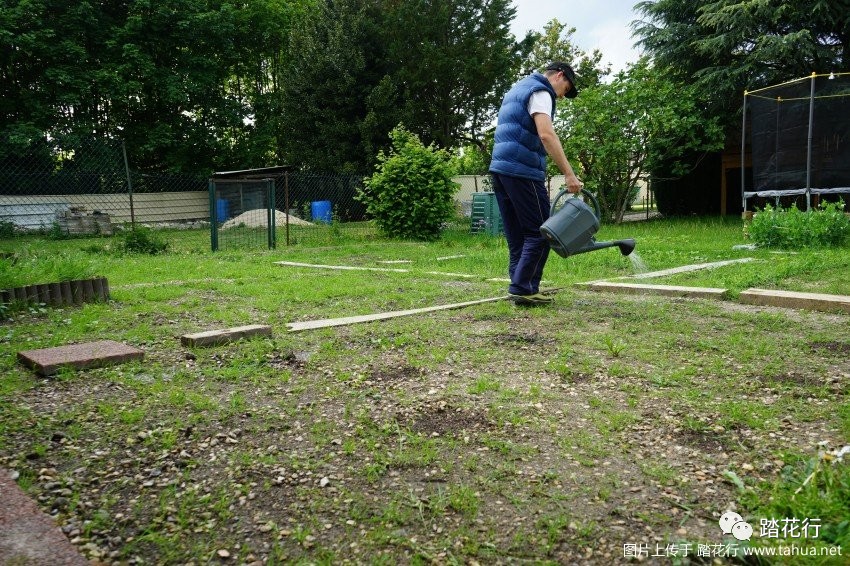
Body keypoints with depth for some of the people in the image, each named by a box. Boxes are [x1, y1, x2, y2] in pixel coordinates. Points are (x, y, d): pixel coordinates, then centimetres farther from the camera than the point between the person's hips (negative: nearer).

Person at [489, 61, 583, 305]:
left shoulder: (518, 88, 25)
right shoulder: (539, 92, -5)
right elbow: (546, 134, -20)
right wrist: (569, 174, -24)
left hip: (500, 167, 9)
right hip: (523, 171, -9)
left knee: (516, 236, 10)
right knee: (539, 232, -5)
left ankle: (519, 287, 10)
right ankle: (523, 288, -9)